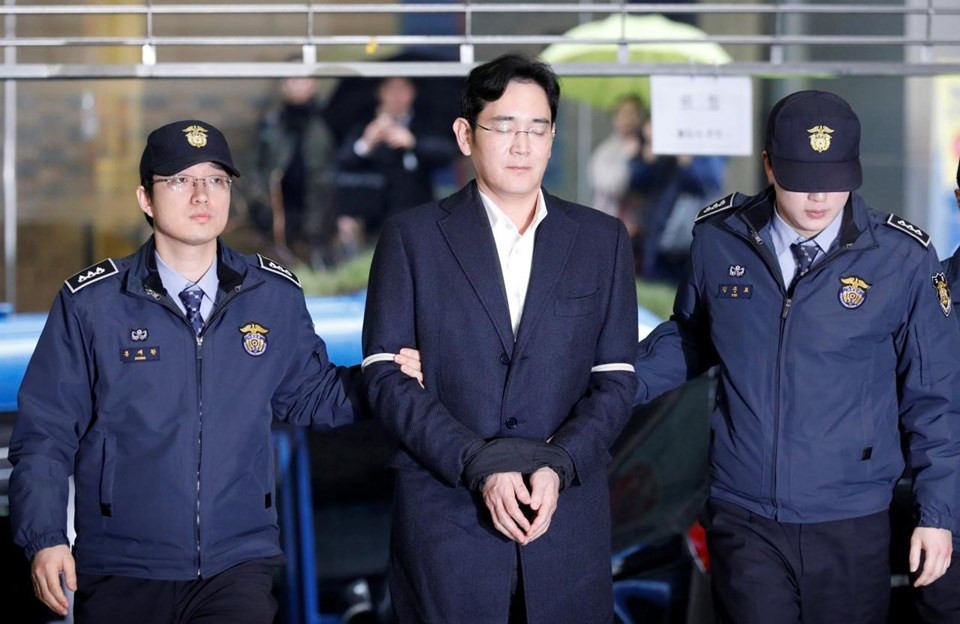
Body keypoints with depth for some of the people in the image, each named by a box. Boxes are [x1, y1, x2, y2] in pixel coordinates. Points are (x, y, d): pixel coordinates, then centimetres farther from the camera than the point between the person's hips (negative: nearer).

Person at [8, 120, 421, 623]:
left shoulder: (276, 297, 5)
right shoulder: (90, 304, -2)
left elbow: (307, 394, 16)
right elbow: (45, 432, -2)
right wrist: (45, 539, -13)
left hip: (238, 566, 1)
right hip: (122, 576, -1)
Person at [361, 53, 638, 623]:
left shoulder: (603, 240, 10)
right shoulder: (413, 237, 4)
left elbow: (615, 379, 6)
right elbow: (386, 375, -2)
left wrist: (559, 466, -11)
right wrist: (480, 468, -13)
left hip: (567, 517, 2)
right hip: (446, 520, -1)